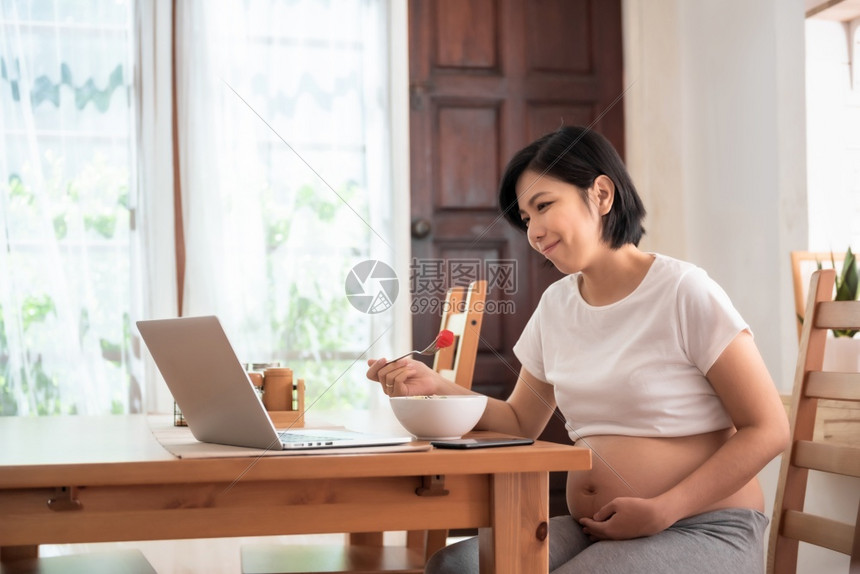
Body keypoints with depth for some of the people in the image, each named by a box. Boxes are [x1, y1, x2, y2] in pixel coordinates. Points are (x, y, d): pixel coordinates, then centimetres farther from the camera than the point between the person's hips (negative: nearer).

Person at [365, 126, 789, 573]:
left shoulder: (684, 293, -8)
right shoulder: (556, 305, 11)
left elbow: (768, 430, -8)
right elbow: (521, 423, 17)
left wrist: (663, 510, -17)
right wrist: (437, 388, -1)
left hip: (704, 531, -5)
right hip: (593, 531, 5)